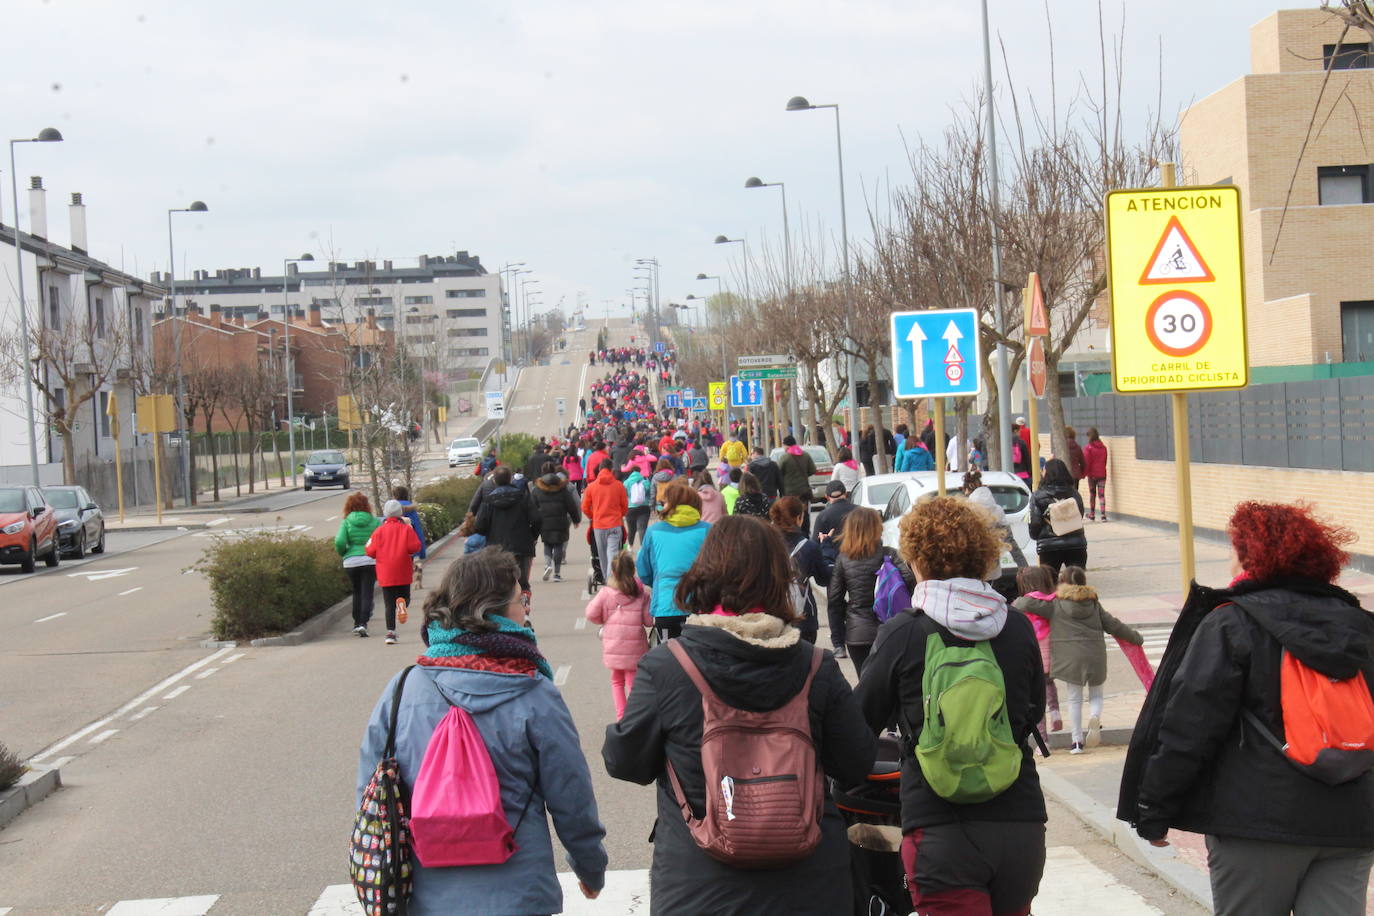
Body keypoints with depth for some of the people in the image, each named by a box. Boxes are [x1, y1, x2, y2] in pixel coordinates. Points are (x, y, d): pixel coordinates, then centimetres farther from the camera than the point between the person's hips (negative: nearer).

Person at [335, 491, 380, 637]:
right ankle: (363, 623, -15)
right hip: (370, 561, -1)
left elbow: (339, 542, -11)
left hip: (351, 561, 1)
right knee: (367, 593, -1)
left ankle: (357, 623, 22)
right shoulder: (375, 521, 0)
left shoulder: (346, 522, -1)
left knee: (357, 592, 17)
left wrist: (342, 553, 9)